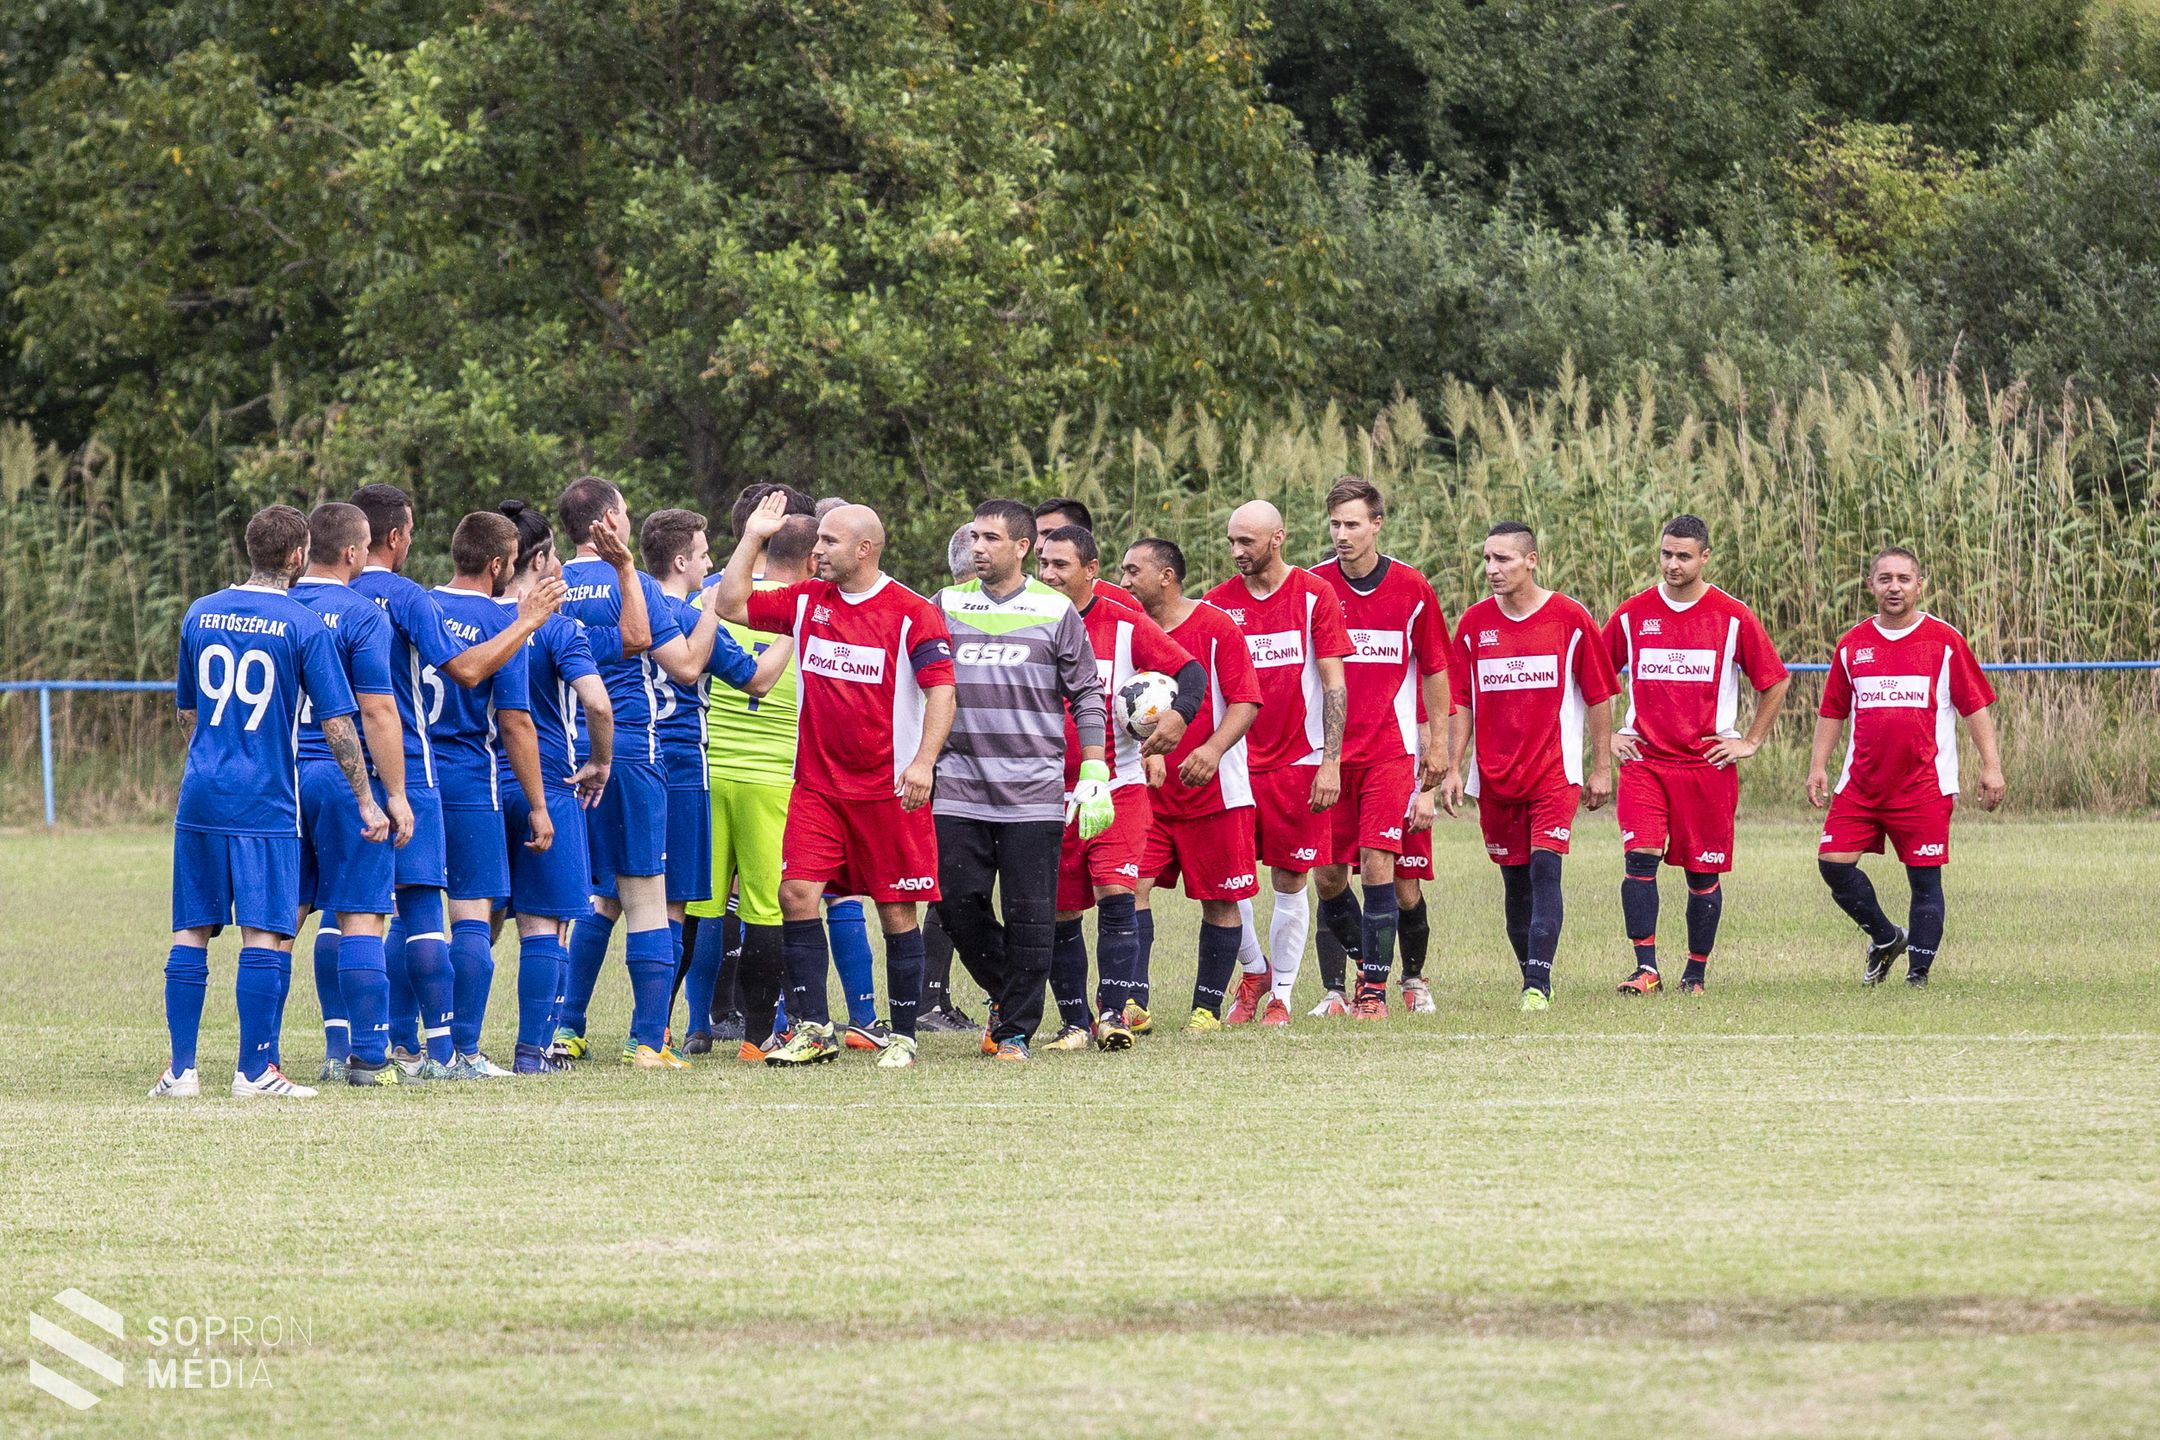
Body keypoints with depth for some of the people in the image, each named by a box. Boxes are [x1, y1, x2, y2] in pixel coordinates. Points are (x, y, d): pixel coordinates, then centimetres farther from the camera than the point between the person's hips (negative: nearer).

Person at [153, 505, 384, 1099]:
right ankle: (254, 1070, -4)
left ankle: (180, 1068, 8)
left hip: (199, 797, 5)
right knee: (265, 935, -2)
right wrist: (366, 802, 0)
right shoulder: (305, 626, -6)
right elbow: (337, 724, -7)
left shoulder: (200, 615, 9)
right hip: (266, 804, -5)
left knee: (191, 934, 8)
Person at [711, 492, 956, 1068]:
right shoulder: (806, 601, 8)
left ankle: (903, 1036, 11)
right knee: (797, 892, -8)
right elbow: (731, 605, 11)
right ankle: (813, 1029, -1)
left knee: (897, 910, 1)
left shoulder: (912, 613, -7)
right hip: (816, 784, 4)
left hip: (889, 789, -4)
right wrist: (753, 537, 4)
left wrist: (923, 761, -22)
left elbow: (941, 690, -11)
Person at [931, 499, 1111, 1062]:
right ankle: (1004, 993, 23)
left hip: (1033, 790, -2)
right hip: (959, 788, 2)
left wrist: (1093, 775, -2)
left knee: (1029, 914, -3)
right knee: (958, 902, -1)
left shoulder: (1056, 611, 3)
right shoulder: (947, 605, 9)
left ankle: (1016, 1030, 5)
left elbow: (1087, 697, 5)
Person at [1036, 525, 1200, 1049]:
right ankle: (1075, 1021, 17)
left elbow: (1189, 671, -2)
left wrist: (1179, 713, -22)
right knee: (1060, 914, 5)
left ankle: (1113, 1014, -10)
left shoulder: (1125, 624, -2)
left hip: (1116, 788, -3)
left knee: (1115, 895, -15)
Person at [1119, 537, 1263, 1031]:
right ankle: (1133, 1004, -9)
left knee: (1219, 900, 3)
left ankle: (1207, 1007, 14)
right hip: (1144, 791, 4)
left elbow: (1245, 702, -11)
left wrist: (1214, 748, -27)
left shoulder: (1216, 628, -7)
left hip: (1213, 792, -4)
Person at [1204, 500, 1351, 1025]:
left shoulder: (1314, 596, -2)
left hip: (1298, 760, -2)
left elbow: (1333, 684, -3)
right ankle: (1254, 970, 20)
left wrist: (1330, 762, -10)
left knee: (1290, 881, 2)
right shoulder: (1219, 602, 6)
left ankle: (1281, 995, 12)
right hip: (1234, 760, 2)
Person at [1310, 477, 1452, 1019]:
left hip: (1391, 750, -2)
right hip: (1327, 751, 2)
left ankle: (1375, 989, -6)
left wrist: (1437, 745, 6)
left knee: (1379, 866, -13)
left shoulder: (1410, 589, 0)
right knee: (1329, 876, 1)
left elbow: (1434, 670, 8)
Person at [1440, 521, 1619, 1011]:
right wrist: (1454, 769, 4)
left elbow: (1599, 695, 3)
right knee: (1516, 881, 8)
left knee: (1545, 868, -16)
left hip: (1554, 771, -3)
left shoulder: (1569, 618, -2)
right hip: (1494, 776, 3)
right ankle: (1533, 977, 21)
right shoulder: (1474, 623, 5)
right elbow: (1461, 703, 10)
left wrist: (1602, 768, 1)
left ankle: (1537, 984, -20)